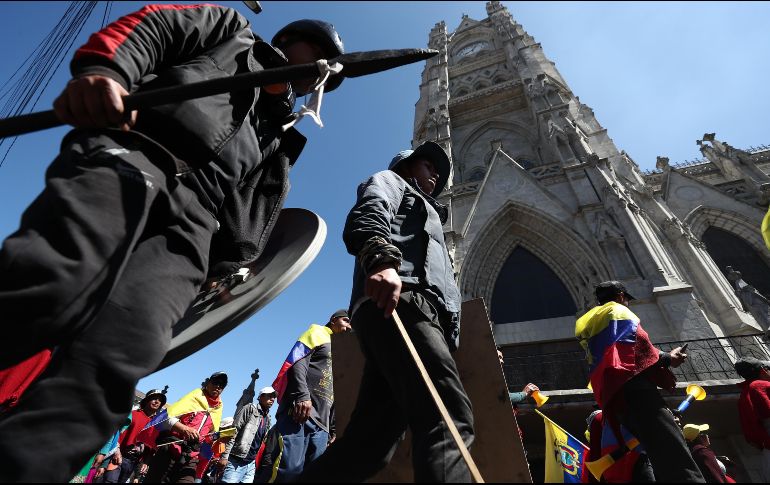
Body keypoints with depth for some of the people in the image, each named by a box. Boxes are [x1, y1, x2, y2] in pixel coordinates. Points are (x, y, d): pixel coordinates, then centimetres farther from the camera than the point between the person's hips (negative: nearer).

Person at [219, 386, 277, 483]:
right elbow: (233, 432, -12)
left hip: (251, 464, 6)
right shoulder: (250, 408, -6)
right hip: (236, 461, -6)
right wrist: (224, 456, -17)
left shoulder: (268, 419, 13)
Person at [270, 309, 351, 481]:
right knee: (291, 469, -20)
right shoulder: (318, 333, 12)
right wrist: (302, 395, -20)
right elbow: (297, 362, -6)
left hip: (321, 424, 7)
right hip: (298, 409, -7)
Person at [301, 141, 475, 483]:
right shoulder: (389, 181, 24)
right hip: (400, 300, -9)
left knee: (369, 440, 1)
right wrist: (380, 257, -26)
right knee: (449, 418, -25)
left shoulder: (425, 215, 47)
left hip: (404, 308, 9)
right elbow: (369, 213, -3)